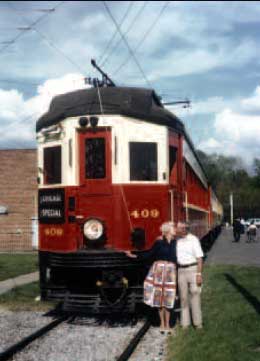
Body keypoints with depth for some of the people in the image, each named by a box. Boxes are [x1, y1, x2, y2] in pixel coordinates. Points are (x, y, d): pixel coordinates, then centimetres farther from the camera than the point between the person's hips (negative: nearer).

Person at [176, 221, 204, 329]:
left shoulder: (193, 239, -9)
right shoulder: (176, 240, 4)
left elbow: (199, 258, -9)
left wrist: (199, 274, -13)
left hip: (192, 269, -4)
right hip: (180, 270, 4)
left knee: (195, 296, 0)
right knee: (183, 297, 8)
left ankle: (198, 322, 11)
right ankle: (185, 322, 17)